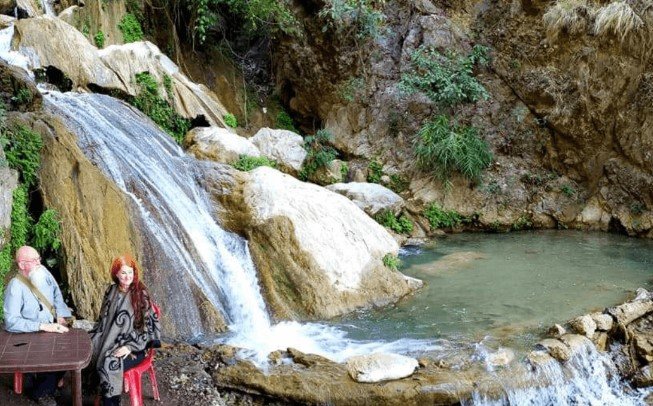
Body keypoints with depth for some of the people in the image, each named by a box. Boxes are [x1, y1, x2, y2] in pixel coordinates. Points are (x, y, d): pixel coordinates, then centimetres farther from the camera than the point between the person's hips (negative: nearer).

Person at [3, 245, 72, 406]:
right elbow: (11, 322, -26)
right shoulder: (15, 287, -22)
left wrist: (60, 315, 0)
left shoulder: (43, 272, -2)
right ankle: (42, 392, 4)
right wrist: (42, 326, -29)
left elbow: (56, 293, 15)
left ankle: (54, 379, 12)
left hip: (53, 326, 6)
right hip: (31, 335, -6)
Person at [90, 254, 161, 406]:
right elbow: (103, 319, 15)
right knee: (87, 353, -21)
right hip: (110, 341, 5)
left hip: (133, 345, -5)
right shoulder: (111, 291, 7)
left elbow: (147, 324, -10)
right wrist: (95, 338, -1)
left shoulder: (141, 294, -8)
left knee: (111, 364, -30)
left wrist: (130, 346, -18)